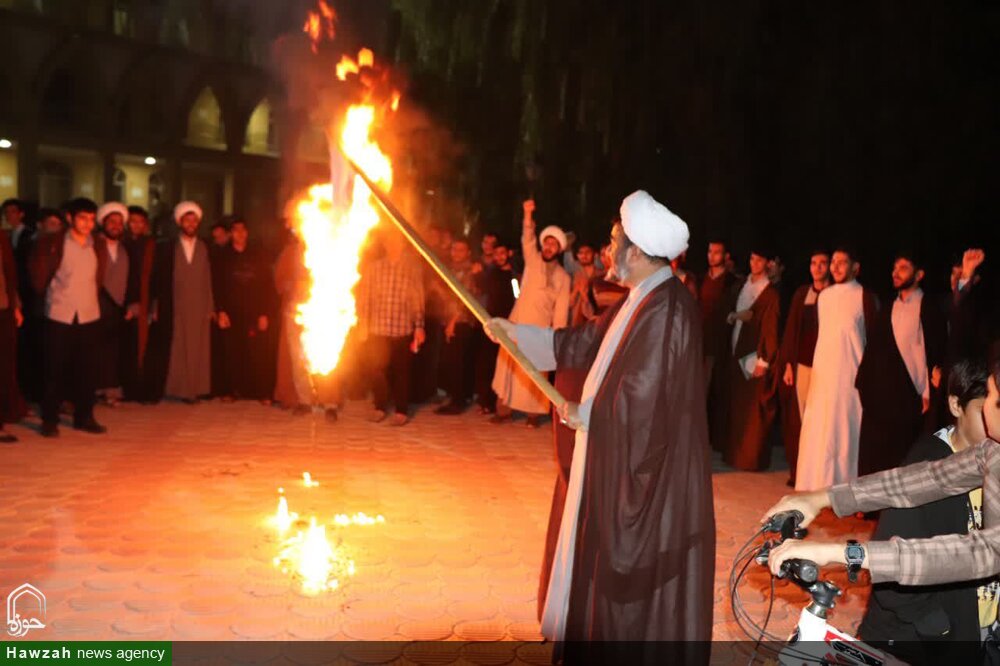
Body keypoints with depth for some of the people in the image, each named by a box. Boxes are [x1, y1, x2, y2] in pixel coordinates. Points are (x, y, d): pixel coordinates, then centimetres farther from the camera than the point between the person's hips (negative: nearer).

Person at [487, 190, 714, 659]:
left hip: (647, 468, -10)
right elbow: (587, 342, 18)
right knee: (614, 563, 21)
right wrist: (517, 333, 19)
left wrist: (583, 414, -9)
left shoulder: (664, 308, -24)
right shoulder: (642, 300, 8)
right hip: (623, 458, 10)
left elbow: (639, 396, -27)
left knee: (635, 568, 4)